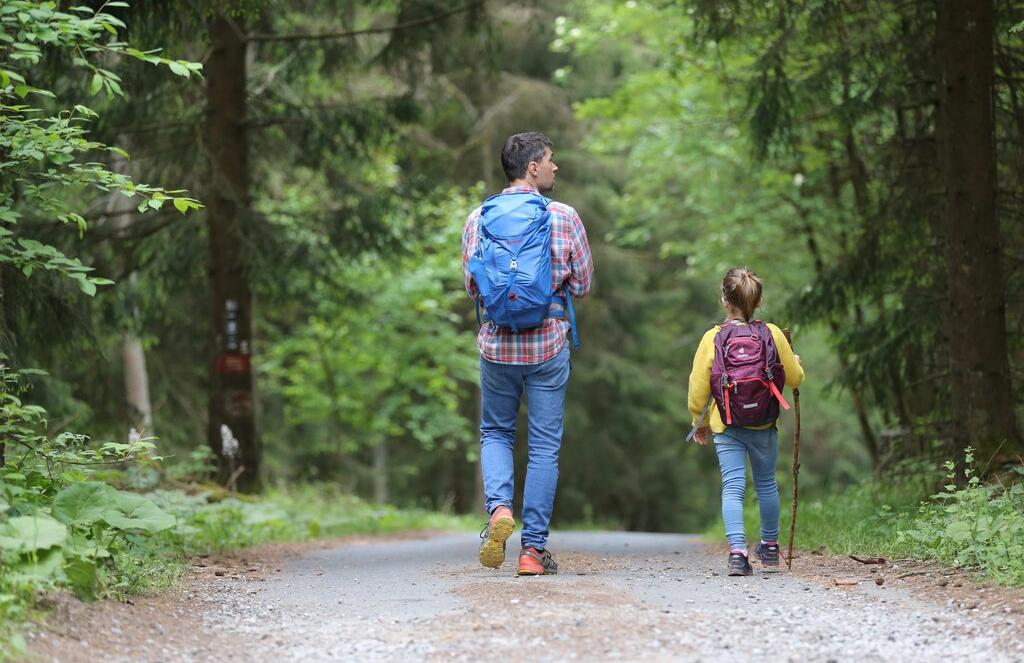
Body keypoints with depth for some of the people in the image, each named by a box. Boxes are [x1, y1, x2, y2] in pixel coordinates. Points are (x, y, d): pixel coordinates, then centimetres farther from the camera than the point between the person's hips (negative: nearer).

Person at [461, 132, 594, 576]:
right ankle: (533, 548, 5)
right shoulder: (563, 218, -6)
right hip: (548, 343, -2)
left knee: (495, 433, 19)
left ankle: (498, 507, -7)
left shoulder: (478, 219, 0)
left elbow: (472, 287, 5)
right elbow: (583, 284, 0)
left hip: (496, 343, 2)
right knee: (545, 446, 6)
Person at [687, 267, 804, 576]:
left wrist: (700, 423, 11)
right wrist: (795, 361, 28)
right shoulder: (772, 335, -5)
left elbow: (698, 388, -5)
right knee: (766, 484, 19)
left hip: (727, 429, -2)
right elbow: (795, 378, 4)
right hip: (765, 427, 2)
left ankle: (737, 551, -19)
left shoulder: (713, 339, -9)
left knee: (732, 488, -3)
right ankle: (770, 548, 34)